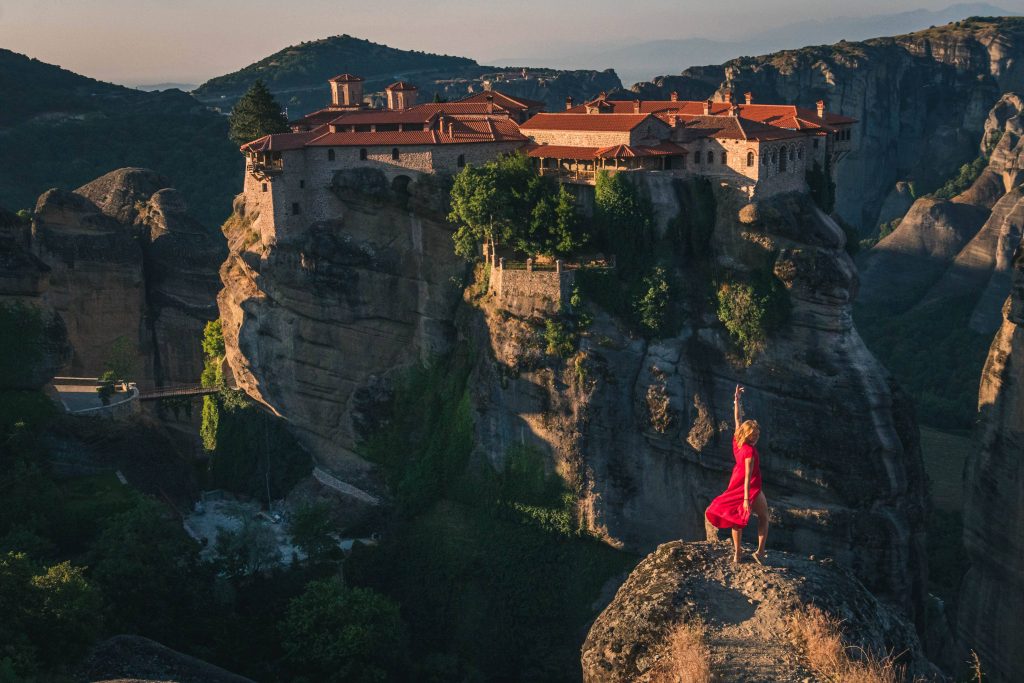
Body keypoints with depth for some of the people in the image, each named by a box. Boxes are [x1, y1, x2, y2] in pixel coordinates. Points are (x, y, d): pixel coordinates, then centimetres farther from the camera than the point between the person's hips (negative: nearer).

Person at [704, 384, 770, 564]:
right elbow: (748, 475, -26)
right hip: (751, 489, -7)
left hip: (736, 486, 7)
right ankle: (760, 551, 3)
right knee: (764, 517, 12)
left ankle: (737, 553, 17)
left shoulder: (737, 440, -5)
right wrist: (746, 498, -27)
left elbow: (737, 418, 7)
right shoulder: (750, 451, -24)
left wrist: (736, 399, 12)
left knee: (737, 519, 14)